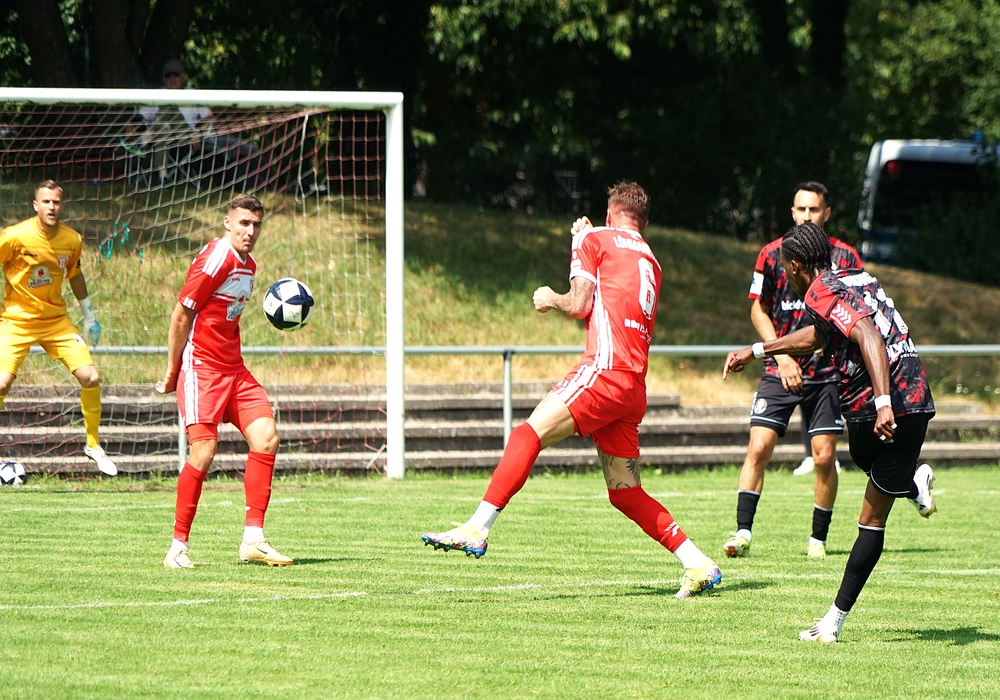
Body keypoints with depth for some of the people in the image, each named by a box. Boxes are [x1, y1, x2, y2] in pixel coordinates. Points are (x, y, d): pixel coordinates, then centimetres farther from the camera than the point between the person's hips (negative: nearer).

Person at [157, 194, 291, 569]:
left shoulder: (249, 265, 14)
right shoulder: (216, 259, -14)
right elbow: (181, 315, -11)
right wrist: (171, 372, -7)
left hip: (234, 369, 8)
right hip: (201, 367, -8)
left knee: (266, 437, -6)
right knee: (204, 451, -13)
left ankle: (253, 538, -3)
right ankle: (178, 547, -3)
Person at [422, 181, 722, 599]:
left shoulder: (596, 240, 6)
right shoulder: (649, 261, 26)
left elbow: (579, 306, -3)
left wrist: (550, 299, 18)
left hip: (606, 369, -8)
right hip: (634, 388, 8)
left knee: (528, 435, -14)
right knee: (625, 493, 12)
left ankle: (477, 530, -27)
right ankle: (699, 565, 8)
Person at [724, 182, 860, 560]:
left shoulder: (845, 257, 1)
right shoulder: (773, 254, 2)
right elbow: (758, 309, 7)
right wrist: (781, 355, -5)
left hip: (827, 372, 0)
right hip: (780, 369, 0)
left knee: (824, 457, -2)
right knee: (758, 448, -11)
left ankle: (818, 538, 13)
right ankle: (743, 532, -9)